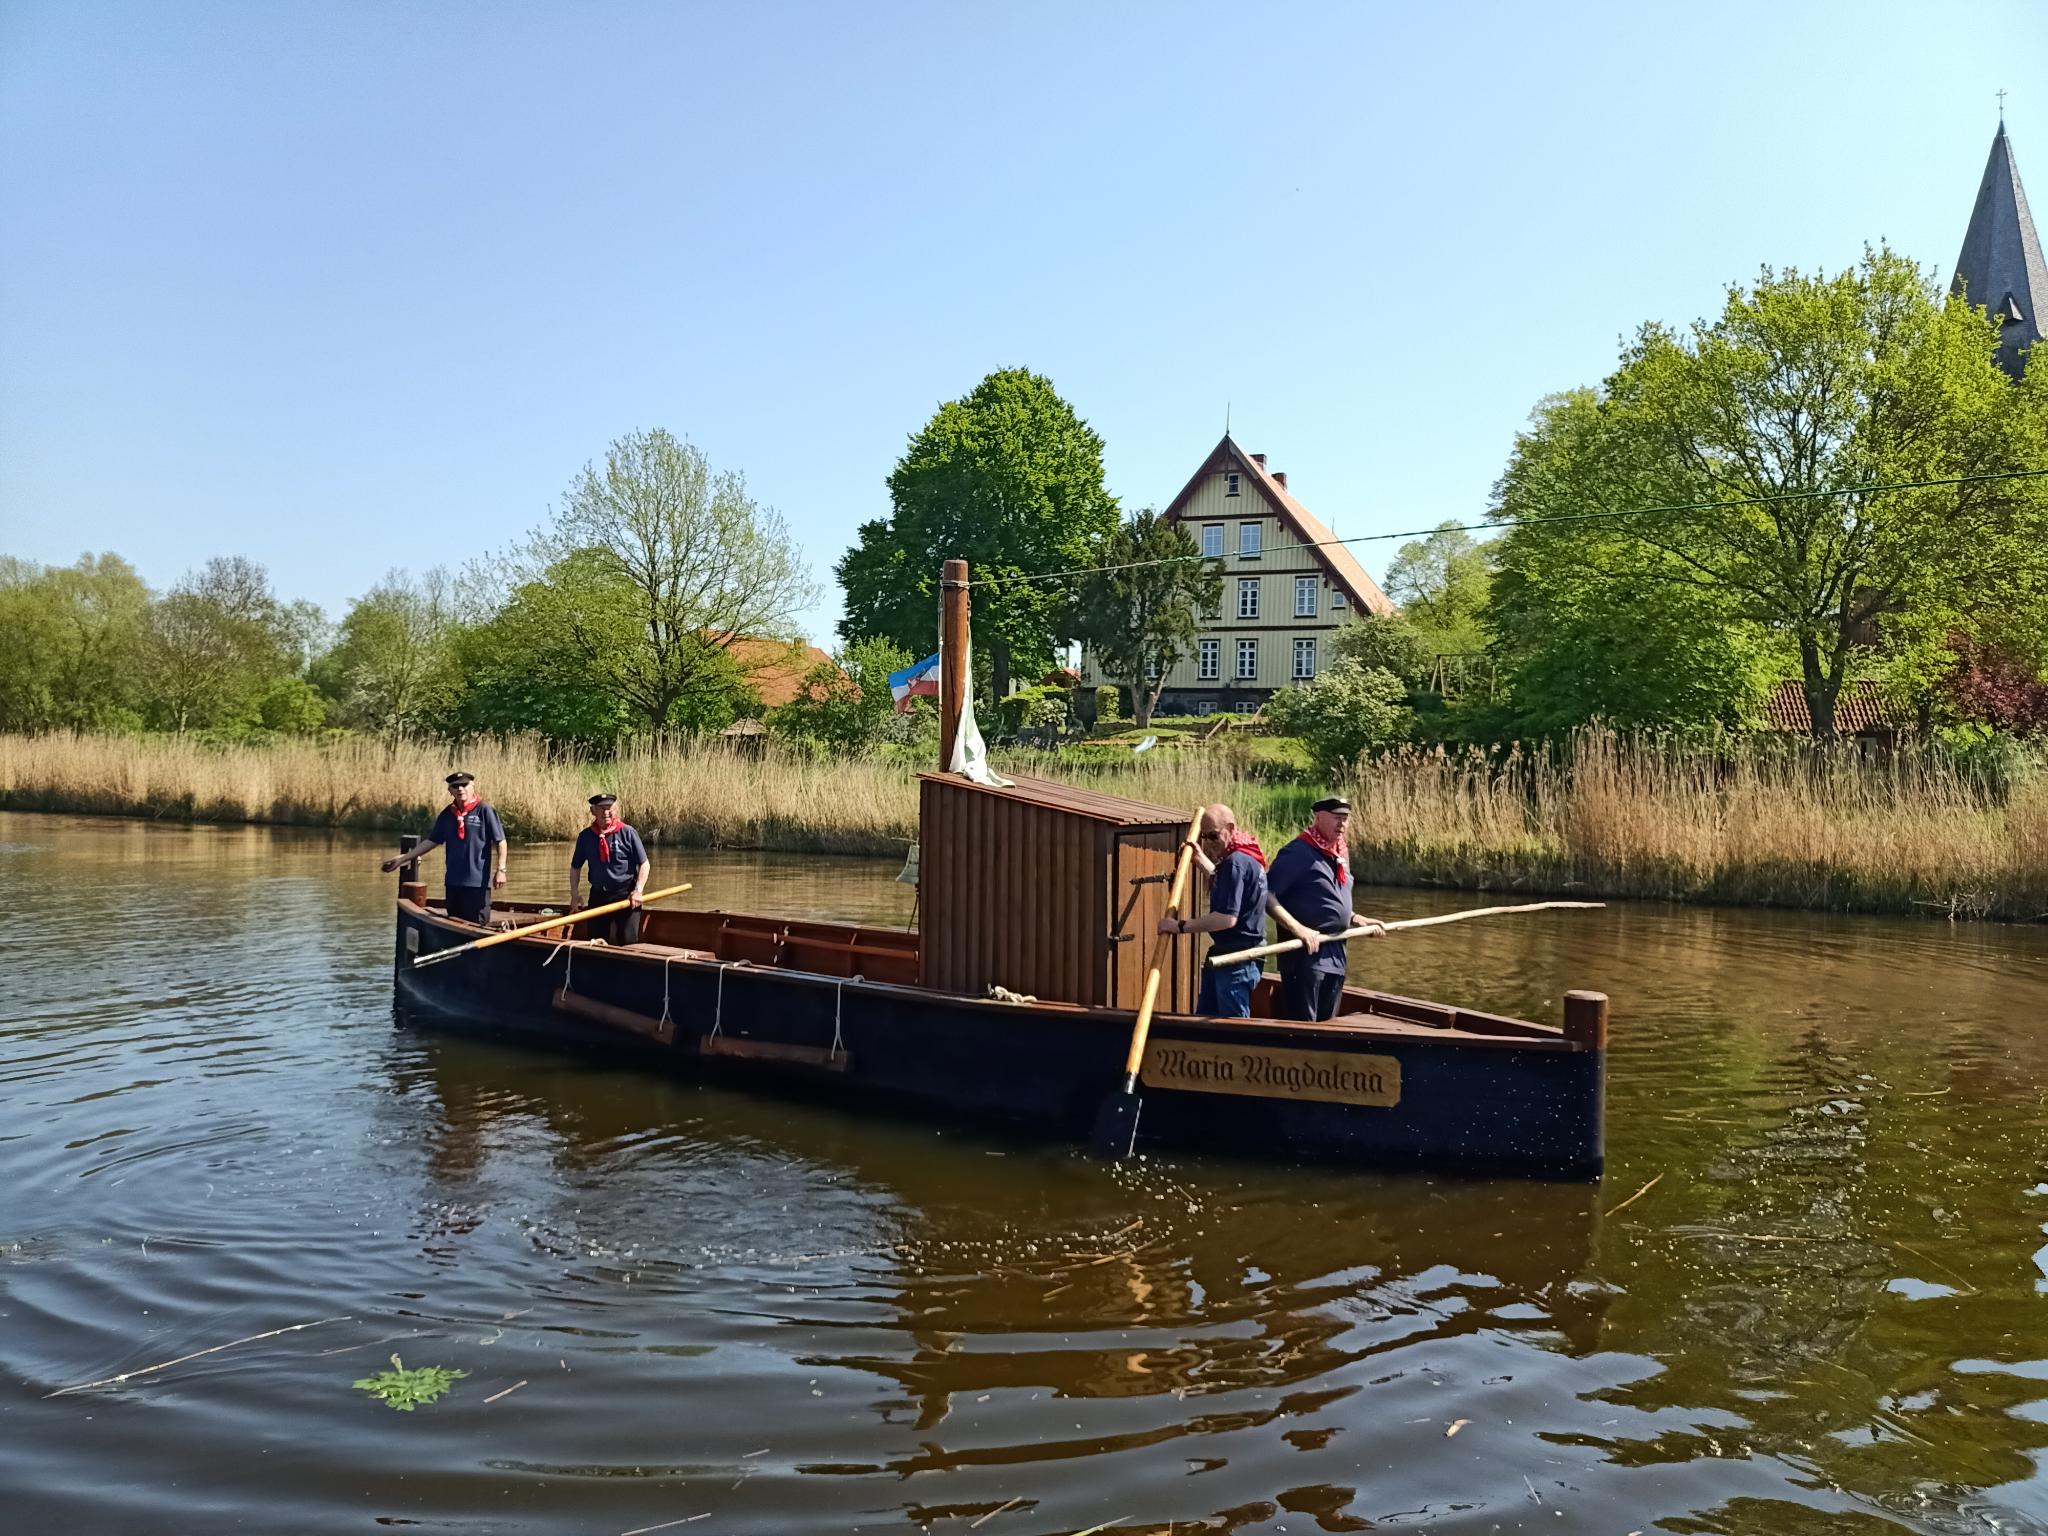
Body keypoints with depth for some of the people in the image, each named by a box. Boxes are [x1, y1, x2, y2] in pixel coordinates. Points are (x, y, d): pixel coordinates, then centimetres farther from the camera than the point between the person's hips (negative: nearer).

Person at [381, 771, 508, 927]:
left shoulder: (484, 810, -6)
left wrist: (500, 870, -14)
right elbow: (431, 841, 14)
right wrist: (402, 859, 11)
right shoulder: (447, 814, 9)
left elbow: (500, 841, -7)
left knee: (478, 926, -4)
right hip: (453, 882, 6)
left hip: (478, 881, -6)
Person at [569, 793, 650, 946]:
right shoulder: (585, 836, 1)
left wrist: (638, 890, -15)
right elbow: (575, 867, 12)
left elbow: (644, 864, -5)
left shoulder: (627, 833, -8)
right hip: (598, 895, 3)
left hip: (626, 894, -3)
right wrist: (574, 896, 5)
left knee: (628, 941, -4)